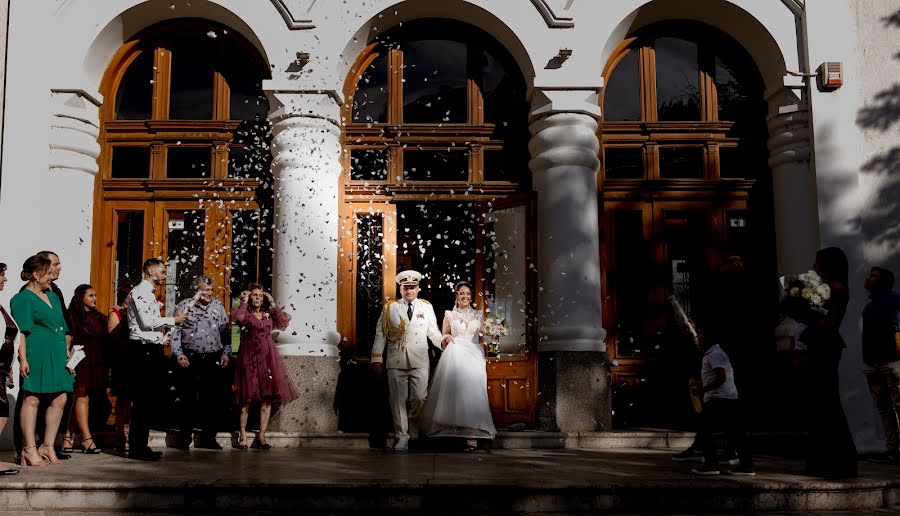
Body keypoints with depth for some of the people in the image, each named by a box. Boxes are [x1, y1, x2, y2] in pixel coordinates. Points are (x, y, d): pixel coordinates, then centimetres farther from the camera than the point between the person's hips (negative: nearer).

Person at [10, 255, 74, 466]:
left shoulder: (52, 297, 21)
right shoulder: (23, 299, -5)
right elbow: (20, 332, -12)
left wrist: (66, 355, 22)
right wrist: (23, 359, -19)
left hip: (55, 356, 8)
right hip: (37, 355, -8)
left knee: (59, 399, 5)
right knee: (32, 399, -4)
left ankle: (47, 446, 14)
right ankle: (30, 449, 0)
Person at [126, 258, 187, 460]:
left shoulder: (149, 293, 23)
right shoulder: (140, 292, -8)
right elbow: (146, 321, -18)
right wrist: (172, 320, -8)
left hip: (152, 349, 10)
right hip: (143, 350, -10)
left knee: (150, 398, 11)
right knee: (143, 399, -8)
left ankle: (140, 445, 17)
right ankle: (138, 448, -3)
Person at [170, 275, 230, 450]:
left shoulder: (218, 306, 11)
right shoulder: (184, 306, 2)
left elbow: (226, 331, 13)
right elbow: (175, 332, 0)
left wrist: (226, 353, 5)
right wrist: (178, 354, -8)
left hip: (213, 359, 3)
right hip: (190, 359, -3)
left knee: (213, 399, 4)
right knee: (189, 399, 2)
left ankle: (208, 437, 16)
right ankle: (185, 437, 13)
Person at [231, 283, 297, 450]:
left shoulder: (269, 314, 15)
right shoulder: (245, 313, 4)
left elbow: (285, 319, 0)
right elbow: (238, 317, -20)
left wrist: (273, 304, 5)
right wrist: (244, 302, -5)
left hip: (268, 357, 4)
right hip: (249, 356, -3)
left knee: (267, 397, -1)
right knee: (247, 397, -4)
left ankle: (261, 436, 3)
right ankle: (243, 435, 2)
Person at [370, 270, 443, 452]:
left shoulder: (426, 307, 13)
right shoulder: (389, 307, 10)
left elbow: (433, 331, 14)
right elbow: (381, 333, 7)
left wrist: (443, 342, -6)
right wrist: (377, 357, 1)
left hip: (419, 360, 0)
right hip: (396, 360, 0)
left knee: (419, 398, -5)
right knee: (398, 400, 1)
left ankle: (413, 428, 20)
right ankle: (402, 437, 9)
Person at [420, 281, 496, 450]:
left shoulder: (477, 315, 15)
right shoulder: (449, 314, 11)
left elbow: (481, 338, 16)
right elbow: (443, 338, 11)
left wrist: (482, 358, 4)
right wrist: (446, 339, -9)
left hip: (474, 356, 1)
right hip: (454, 356, -1)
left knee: (473, 391, -10)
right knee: (454, 389, -14)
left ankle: (472, 431, -7)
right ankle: (453, 428, -6)